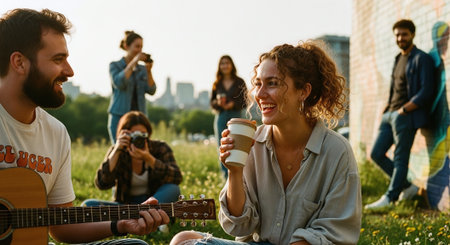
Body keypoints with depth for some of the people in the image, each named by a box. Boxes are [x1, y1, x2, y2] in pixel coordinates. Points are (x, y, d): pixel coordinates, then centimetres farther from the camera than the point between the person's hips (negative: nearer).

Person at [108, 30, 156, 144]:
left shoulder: (142, 69, 13)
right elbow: (118, 83, -15)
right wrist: (133, 62, -13)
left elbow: (151, 91, 3)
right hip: (119, 117, -3)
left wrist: (149, 71, -10)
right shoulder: (115, 66, 4)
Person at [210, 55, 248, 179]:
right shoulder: (217, 84, 10)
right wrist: (217, 102, -10)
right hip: (220, 117, 3)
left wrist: (233, 104, -15)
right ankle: (226, 178, 8)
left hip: (235, 117, -3)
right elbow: (211, 102, 12)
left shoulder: (239, 82, 3)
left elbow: (245, 102, 1)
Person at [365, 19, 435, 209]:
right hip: (390, 113, 9)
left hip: (406, 116, -9)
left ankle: (390, 197, 1)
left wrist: (403, 110, -15)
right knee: (376, 154, 7)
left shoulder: (421, 59, -6)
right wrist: (387, 110, 12)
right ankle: (408, 187, 17)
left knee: (400, 157, -4)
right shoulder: (398, 59, 19)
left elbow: (426, 92, -13)